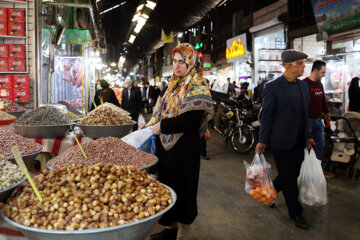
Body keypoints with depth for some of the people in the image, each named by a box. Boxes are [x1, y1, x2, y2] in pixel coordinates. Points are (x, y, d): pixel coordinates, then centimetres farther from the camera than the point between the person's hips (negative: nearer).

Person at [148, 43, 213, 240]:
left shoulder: (196, 87, -12)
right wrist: (152, 125, 4)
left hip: (183, 147, -8)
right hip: (166, 143, 8)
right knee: (167, 183, 15)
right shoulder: (175, 83, 13)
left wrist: (162, 126, -16)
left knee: (180, 186, 3)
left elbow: (190, 119, -22)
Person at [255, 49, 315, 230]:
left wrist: (306, 137, 14)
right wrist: (262, 141, -7)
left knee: (292, 175, 16)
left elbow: (304, 115, 15)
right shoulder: (272, 87, -13)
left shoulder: (303, 86, 8)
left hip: (298, 142, 7)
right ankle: (296, 213, 22)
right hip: (281, 142, -7)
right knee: (289, 180, 5)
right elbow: (266, 116, -10)